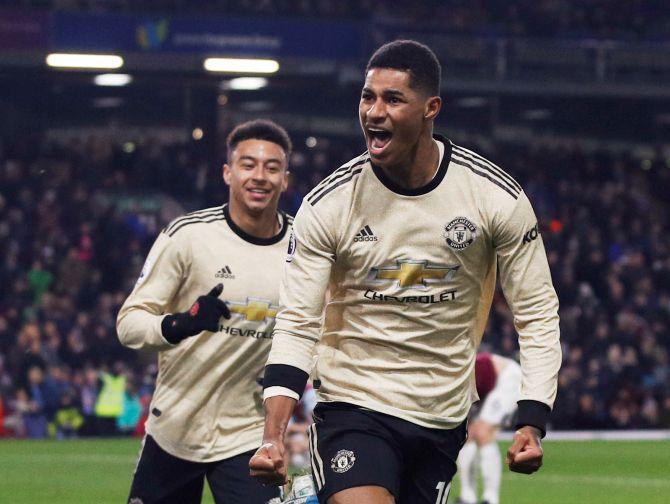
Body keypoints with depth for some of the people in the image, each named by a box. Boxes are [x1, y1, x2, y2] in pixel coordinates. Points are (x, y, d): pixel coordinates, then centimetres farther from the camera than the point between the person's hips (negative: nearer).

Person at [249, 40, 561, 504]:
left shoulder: (496, 196, -7)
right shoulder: (328, 204, -8)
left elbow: (537, 313, 0)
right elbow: (297, 326, -7)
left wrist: (532, 424, -11)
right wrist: (273, 437, -20)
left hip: (443, 421, 2)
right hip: (353, 408, -2)